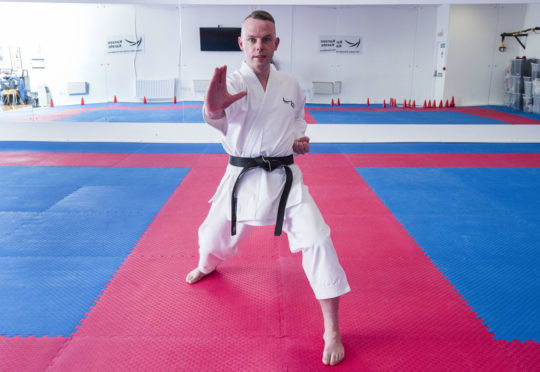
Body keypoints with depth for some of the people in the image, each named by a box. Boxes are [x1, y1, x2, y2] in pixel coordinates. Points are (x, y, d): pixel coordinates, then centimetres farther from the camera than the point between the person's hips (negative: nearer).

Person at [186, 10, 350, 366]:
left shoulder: (290, 85, 2)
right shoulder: (232, 83, -8)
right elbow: (215, 116, -31)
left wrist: (300, 138, -2)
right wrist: (214, 108, -56)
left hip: (284, 176, 1)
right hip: (241, 177, 0)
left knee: (317, 240, -14)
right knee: (215, 234, 16)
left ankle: (332, 332, 0)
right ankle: (207, 267, 59)